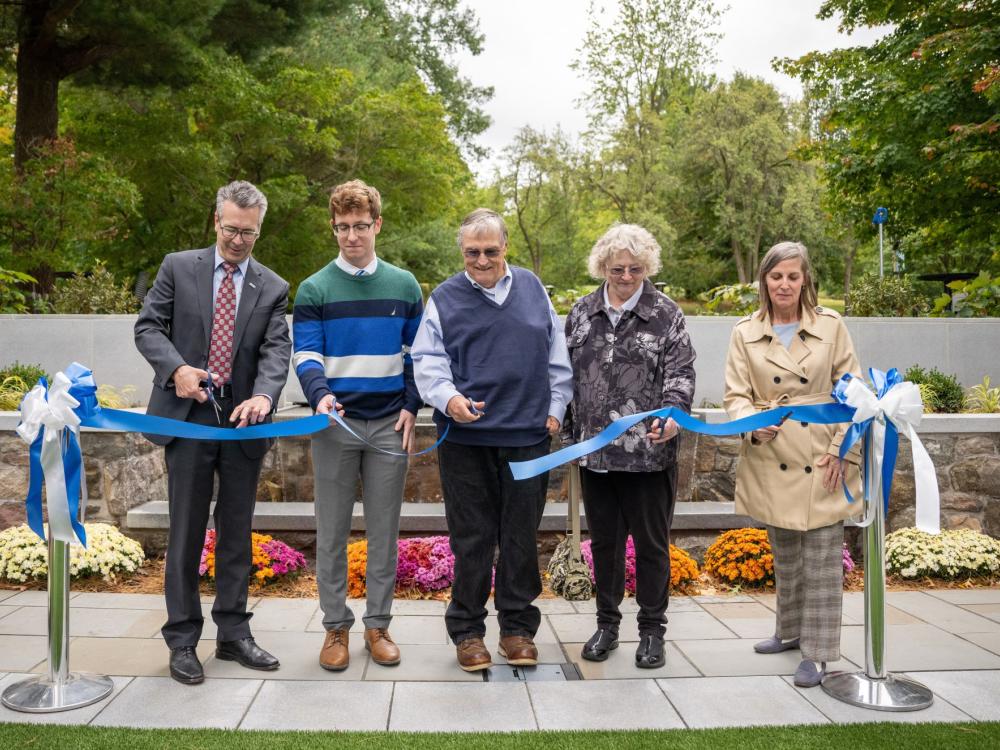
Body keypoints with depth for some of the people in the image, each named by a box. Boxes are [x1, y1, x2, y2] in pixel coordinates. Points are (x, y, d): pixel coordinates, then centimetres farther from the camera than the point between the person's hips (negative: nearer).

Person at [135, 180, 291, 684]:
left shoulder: (273, 288, 7)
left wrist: (264, 395, -24)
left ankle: (233, 634, 22)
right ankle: (182, 640, 16)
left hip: (243, 421, 2)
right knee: (186, 532, 4)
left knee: (237, 532, 9)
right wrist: (176, 367, -17)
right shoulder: (178, 267, 6)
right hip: (187, 416, -1)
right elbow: (148, 326, 3)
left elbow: (277, 349, -4)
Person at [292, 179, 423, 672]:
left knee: (384, 530, 7)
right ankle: (336, 626, 18)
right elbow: (305, 354, -4)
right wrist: (320, 394, -24)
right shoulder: (314, 289, 2)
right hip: (335, 423, -1)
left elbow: (417, 353, 10)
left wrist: (411, 407, -1)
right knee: (333, 531, 6)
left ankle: (378, 624, 19)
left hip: (390, 425, 1)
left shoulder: (404, 286, 8)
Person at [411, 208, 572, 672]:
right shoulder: (445, 298, 3)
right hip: (466, 437, -2)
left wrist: (555, 408, 8)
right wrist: (448, 397, -18)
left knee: (521, 537, 10)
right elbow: (428, 363, 0)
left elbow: (556, 356, 14)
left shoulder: (532, 289, 11)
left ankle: (517, 627, 24)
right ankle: (467, 630, 20)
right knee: (472, 539, 5)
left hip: (528, 436, 2)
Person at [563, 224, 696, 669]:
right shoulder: (582, 313, 8)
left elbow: (681, 373, -6)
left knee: (651, 543, 7)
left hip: (649, 452, -3)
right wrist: (570, 432, 11)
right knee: (604, 540, 14)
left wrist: (672, 413, -25)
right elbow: (567, 374, 13)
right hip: (594, 450, 3)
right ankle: (607, 623, 29)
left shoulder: (666, 314, -2)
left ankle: (651, 629, 23)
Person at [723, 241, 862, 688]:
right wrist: (753, 424, -20)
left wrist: (842, 450, -7)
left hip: (822, 461, -2)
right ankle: (790, 631, 36)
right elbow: (736, 395, 0)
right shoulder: (746, 333, 2)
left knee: (822, 560, 2)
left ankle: (816, 652, 14)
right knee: (784, 555, 17)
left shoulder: (831, 326, -1)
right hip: (772, 461, 2)